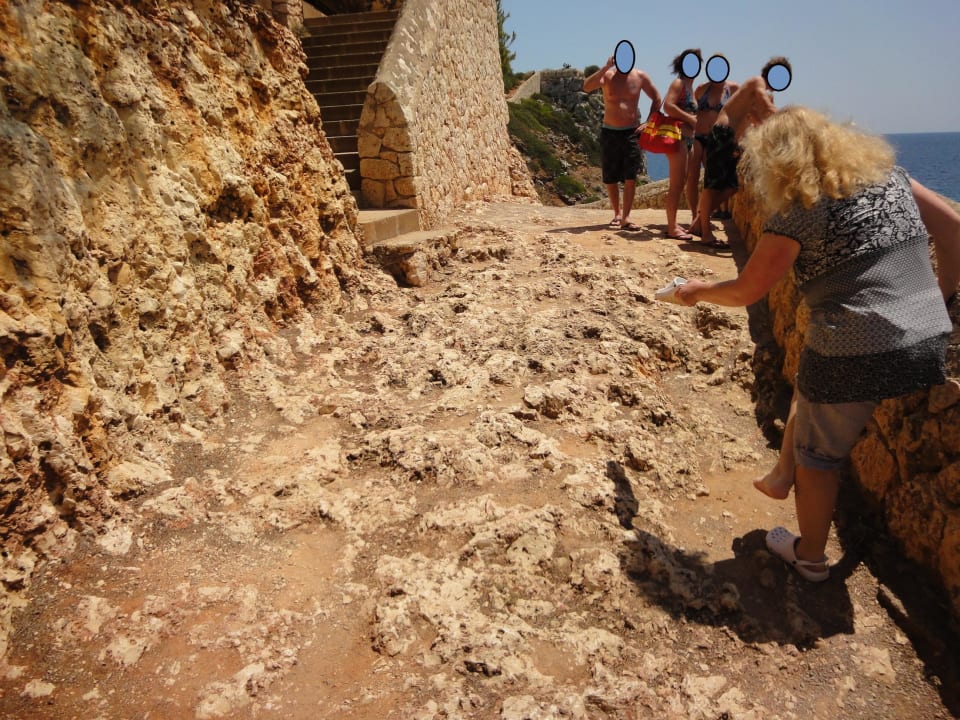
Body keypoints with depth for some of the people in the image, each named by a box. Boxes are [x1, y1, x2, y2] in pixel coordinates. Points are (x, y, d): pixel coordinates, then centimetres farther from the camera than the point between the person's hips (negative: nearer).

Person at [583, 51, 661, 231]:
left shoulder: (640, 76, 0)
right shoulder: (607, 75, -6)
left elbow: (656, 99, 10)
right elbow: (586, 87, -25)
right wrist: (606, 67, -31)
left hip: (632, 132, 0)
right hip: (609, 132, 0)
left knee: (631, 177, -8)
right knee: (610, 178, 5)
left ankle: (626, 217, -4)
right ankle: (617, 214, 22)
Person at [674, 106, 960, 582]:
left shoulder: (795, 213, -11)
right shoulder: (887, 172, 8)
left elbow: (745, 292, -4)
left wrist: (699, 291, 14)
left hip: (856, 354, -7)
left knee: (818, 456, 14)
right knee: (810, 392, 30)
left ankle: (810, 557, 31)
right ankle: (786, 474, 41)